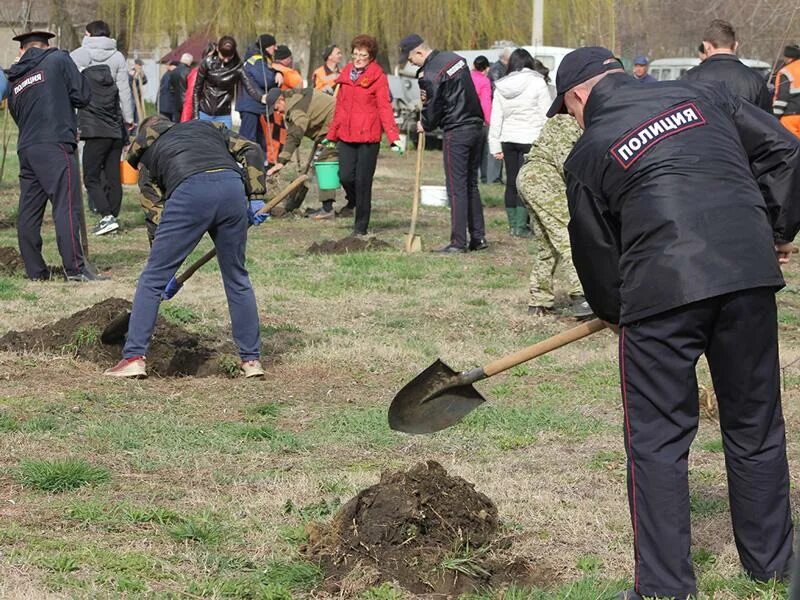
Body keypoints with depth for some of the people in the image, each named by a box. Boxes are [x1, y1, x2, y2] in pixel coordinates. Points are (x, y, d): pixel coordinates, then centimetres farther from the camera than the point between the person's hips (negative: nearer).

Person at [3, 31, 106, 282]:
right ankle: (75, 268, -15)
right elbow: (83, 96, -2)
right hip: (55, 147, -6)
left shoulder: (14, 81, 19)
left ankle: (34, 270, 12)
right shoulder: (58, 60, 3)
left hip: (26, 149, 6)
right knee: (67, 206, -9)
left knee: (28, 211, 9)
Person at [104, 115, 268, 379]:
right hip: (232, 185, 3)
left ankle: (134, 357, 6)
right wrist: (256, 198, 15)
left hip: (189, 192, -3)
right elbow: (251, 151, 20)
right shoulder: (209, 127, 37)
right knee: (237, 279, 18)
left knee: (153, 278, 9)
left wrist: (170, 274, 34)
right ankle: (251, 359, 20)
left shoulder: (143, 151, 32)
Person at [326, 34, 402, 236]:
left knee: (363, 181, -1)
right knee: (345, 176, -5)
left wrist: (393, 136, -17)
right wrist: (332, 135, 21)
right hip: (346, 136, 4)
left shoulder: (378, 77, -3)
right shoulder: (346, 75, 12)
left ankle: (361, 226, 8)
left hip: (368, 137, -4)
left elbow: (385, 108, -8)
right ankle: (353, 201, 31)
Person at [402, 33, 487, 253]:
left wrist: (425, 125, 12)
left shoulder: (431, 75, -16)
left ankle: (458, 242, -3)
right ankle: (478, 237, 16)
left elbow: (434, 109, -9)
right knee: (471, 184, 14)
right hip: (476, 126, 9)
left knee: (457, 187, -4)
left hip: (456, 133, -9)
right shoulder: (454, 58, 11)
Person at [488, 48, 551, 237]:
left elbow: (495, 120, 9)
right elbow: (546, 115, -7)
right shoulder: (537, 83, -5)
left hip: (508, 139, 5)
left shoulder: (501, 87, 8)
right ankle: (520, 225, -4)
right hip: (530, 138, -5)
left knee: (511, 182, 11)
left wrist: (495, 147, 12)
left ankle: (513, 224, 16)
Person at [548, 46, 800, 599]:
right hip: (750, 275, 4)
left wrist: (614, 311, 33)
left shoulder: (588, 155, 8)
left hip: (661, 292, -3)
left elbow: (596, 256, 15)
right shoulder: (702, 96, 15)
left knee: (657, 443, 6)